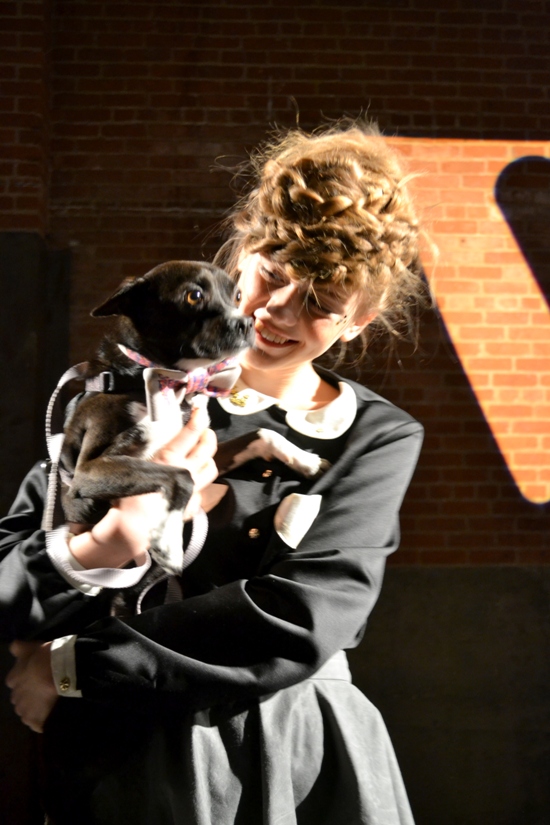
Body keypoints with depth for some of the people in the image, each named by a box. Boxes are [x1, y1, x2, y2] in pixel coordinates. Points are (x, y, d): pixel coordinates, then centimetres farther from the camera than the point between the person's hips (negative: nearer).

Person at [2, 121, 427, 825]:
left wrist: (74, 665, -12)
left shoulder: (380, 439, -2)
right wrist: (104, 546, -28)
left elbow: (300, 623, -14)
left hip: (303, 760, 1)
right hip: (130, 756, 0)